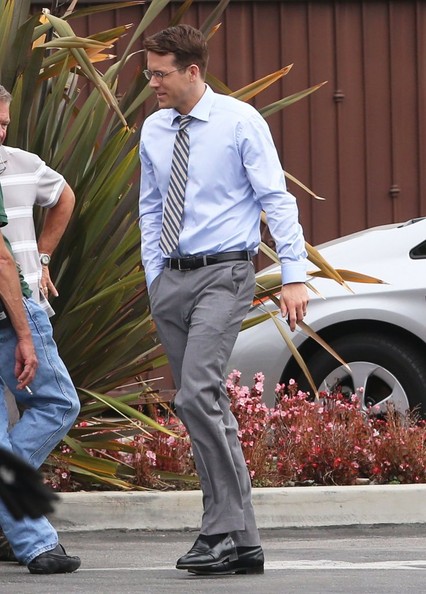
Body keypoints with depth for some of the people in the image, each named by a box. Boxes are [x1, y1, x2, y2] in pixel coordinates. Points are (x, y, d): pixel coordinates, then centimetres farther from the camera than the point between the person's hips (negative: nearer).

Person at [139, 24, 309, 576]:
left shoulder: (240, 122, -6)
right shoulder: (154, 131, 11)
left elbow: (277, 199, -8)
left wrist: (294, 275, -15)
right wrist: (154, 281, 13)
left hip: (223, 275, -6)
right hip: (171, 278, 6)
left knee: (198, 396, -21)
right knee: (207, 407, 5)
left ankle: (223, 529, -17)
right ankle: (241, 543, 8)